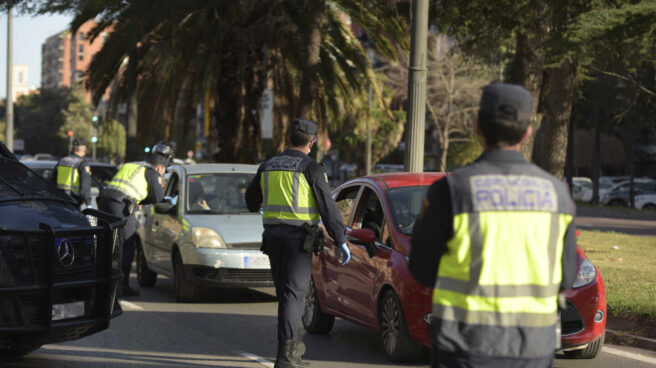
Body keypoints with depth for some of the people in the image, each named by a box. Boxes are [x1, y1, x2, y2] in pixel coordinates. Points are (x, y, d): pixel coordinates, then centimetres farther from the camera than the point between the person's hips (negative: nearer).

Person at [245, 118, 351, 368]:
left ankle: (290, 344, 26)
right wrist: (341, 241, -6)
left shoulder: (267, 166, 8)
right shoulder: (311, 169, -8)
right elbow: (327, 207, -11)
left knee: (285, 292, 17)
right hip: (299, 237, -5)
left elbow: (251, 202, 19)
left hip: (273, 235, 5)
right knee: (293, 293, -6)